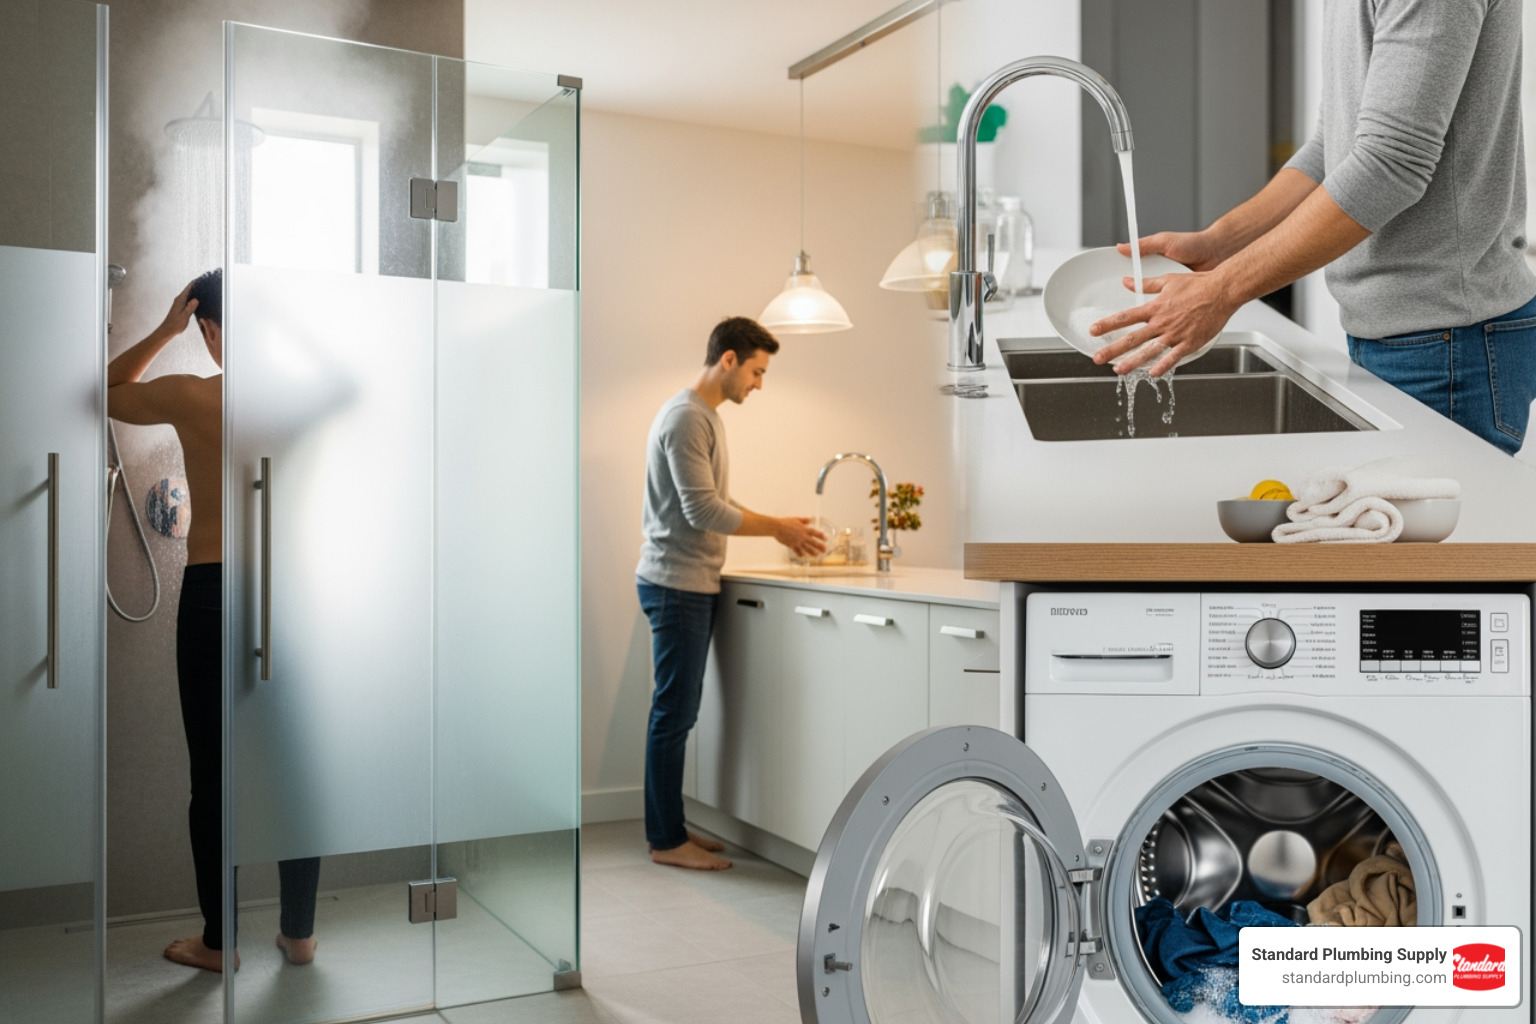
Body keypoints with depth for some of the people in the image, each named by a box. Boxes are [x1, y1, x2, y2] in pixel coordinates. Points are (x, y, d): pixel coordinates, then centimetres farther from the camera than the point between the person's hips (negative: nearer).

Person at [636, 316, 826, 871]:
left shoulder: (707, 416, 17)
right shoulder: (685, 417, -15)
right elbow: (703, 511, -21)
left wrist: (776, 524, 10)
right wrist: (777, 528, -13)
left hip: (694, 584, 10)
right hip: (676, 582, -10)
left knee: (678, 713, 13)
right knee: (673, 714, -4)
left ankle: (671, 827, 21)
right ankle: (666, 840, 5)